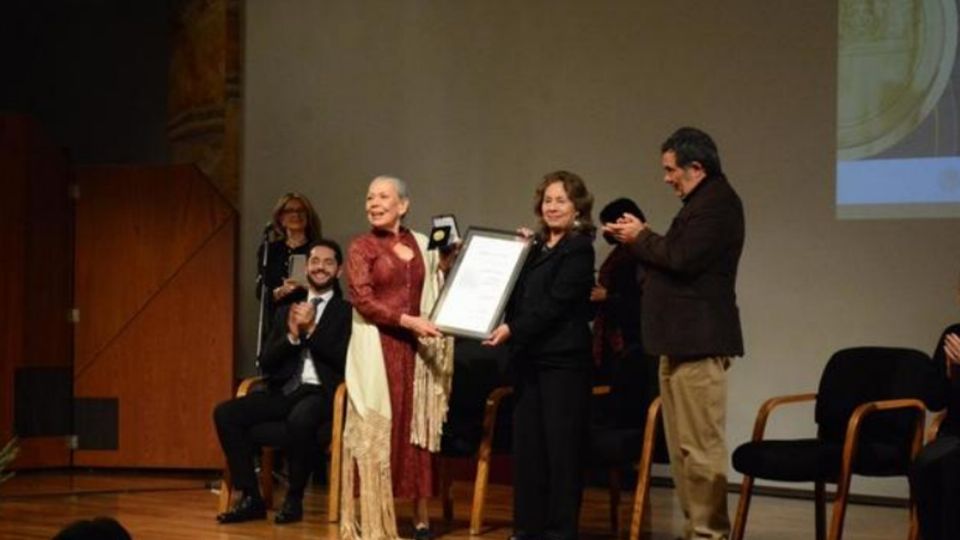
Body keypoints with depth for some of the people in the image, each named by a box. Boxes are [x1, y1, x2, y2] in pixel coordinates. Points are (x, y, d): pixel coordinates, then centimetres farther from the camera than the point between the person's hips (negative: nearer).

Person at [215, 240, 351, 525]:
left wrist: (312, 330, -11)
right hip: (286, 391, 5)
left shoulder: (347, 311, 5)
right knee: (225, 413, -17)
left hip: (322, 393, -5)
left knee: (300, 419, -39)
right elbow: (266, 362, 12)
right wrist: (292, 336, -5)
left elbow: (345, 359, -8)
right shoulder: (287, 311, 19)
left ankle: (294, 499, -17)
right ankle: (251, 497, -11)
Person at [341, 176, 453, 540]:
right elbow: (363, 301, -9)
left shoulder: (423, 245, 10)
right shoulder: (361, 247, 1)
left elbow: (435, 293, 18)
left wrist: (446, 267, 0)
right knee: (376, 431, -1)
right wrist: (407, 321, -17)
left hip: (415, 348, 3)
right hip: (377, 347, -3)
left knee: (416, 429, 4)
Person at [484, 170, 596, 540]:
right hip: (529, 357, 7)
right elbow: (521, 297, 17)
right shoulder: (536, 248, 16)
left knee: (561, 445, -2)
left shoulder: (579, 249, -6)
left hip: (563, 359, -7)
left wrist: (513, 329, -20)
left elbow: (556, 302, -15)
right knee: (526, 443, 7)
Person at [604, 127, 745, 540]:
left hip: (699, 342, -11)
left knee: (700, 445, -9)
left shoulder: (718, 203, -11)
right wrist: (635, 239, 9)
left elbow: (682, 258, -21)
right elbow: (671, 260, 23)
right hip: (681, 340, 11)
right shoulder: (702, 202, 21)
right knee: (683, 445, 11)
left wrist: (642, 238, -6)